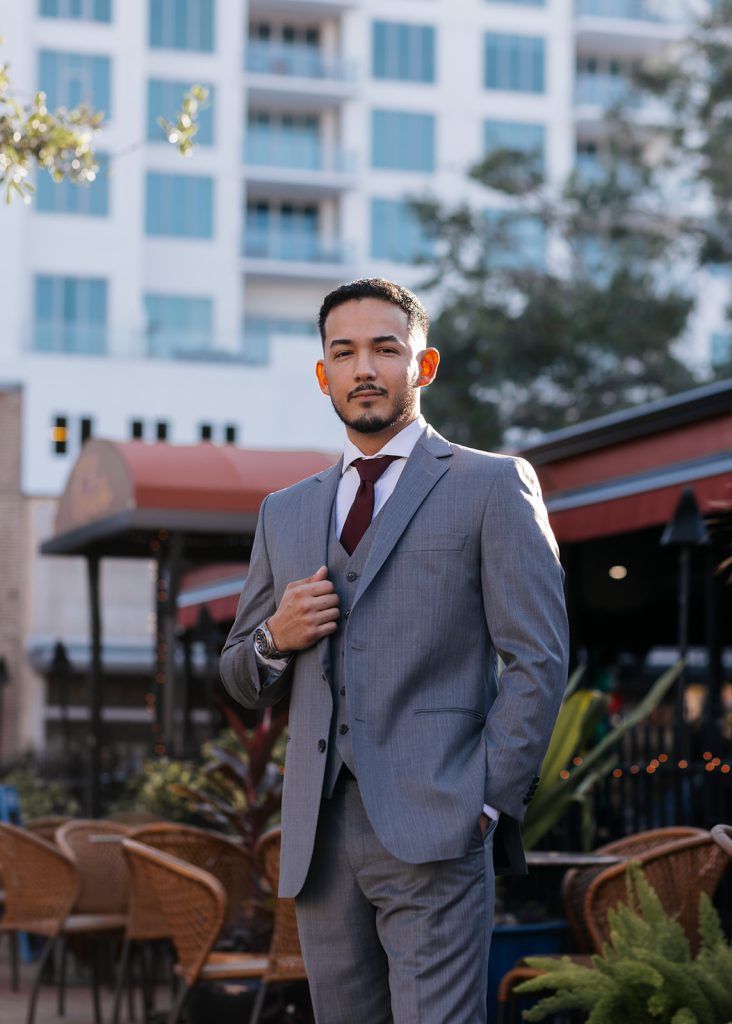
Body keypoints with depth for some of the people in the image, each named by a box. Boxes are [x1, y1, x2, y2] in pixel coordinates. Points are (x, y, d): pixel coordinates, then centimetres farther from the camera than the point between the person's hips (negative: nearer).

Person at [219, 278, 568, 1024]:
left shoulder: (491, 486, 4)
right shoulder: (286, 513, 19)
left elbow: (537, 660, -2)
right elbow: (242, 683, 24)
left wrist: (487, 806, -10)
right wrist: (275, 637, 1)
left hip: (432, 831, -5)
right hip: (320, 837, 5)